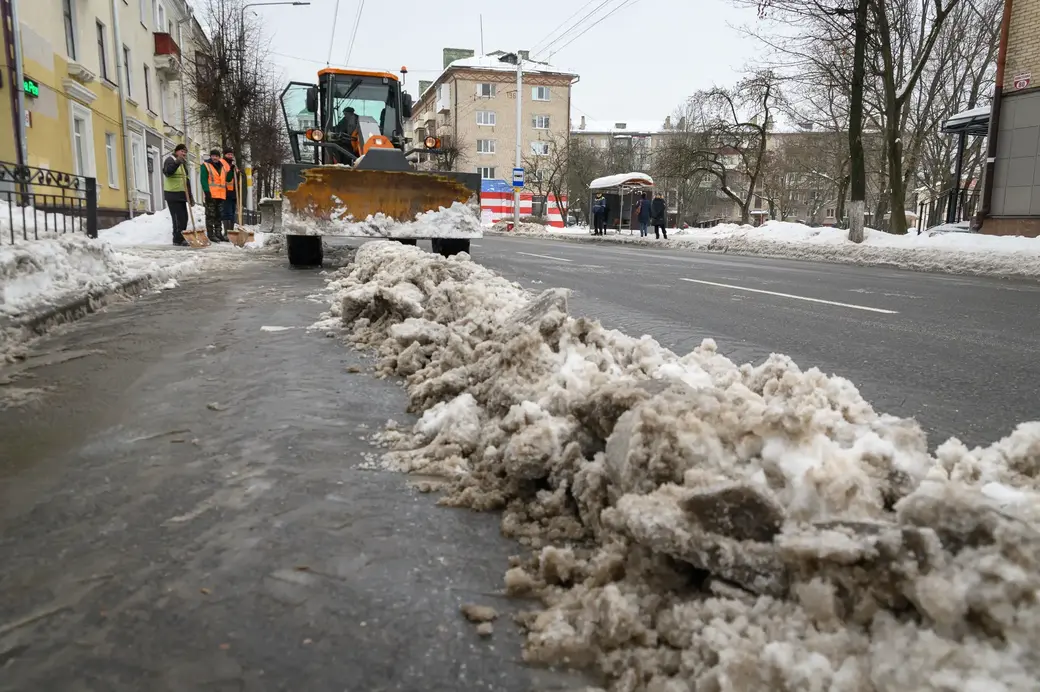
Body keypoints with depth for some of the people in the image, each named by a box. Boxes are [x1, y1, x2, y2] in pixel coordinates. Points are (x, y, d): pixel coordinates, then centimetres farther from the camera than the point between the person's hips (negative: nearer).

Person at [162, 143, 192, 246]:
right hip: (173, 194, -9)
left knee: (184, 217, 8)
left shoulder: (183, 163, 21)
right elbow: (167, 172, -26)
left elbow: (186, 180, 23)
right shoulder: (170, 160, -5)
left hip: (181, 194, 9)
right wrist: (177, 162, -40)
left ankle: (182, 238, 15)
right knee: (178, 217, -11)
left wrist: (190, 196, 19)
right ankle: (178, 239, -9)